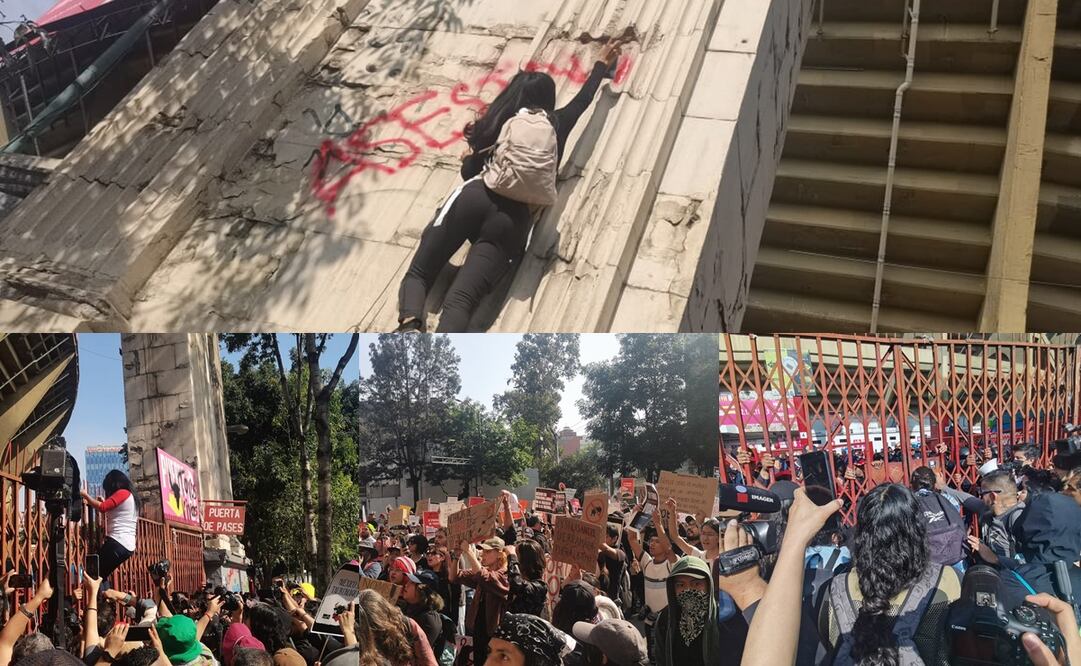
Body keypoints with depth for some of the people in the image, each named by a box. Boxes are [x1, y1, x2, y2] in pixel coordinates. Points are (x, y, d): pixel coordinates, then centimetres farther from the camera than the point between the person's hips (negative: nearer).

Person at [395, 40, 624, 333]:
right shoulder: (556, 125, 24)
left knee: (418, 275, 6)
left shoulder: (499, 123, 20)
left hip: (475, 198, 0)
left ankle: (410, 328, -28)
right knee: (461, 299, -14)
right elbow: (584, 98, 44)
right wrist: (602, 64, 61)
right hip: (514, 217, 1)